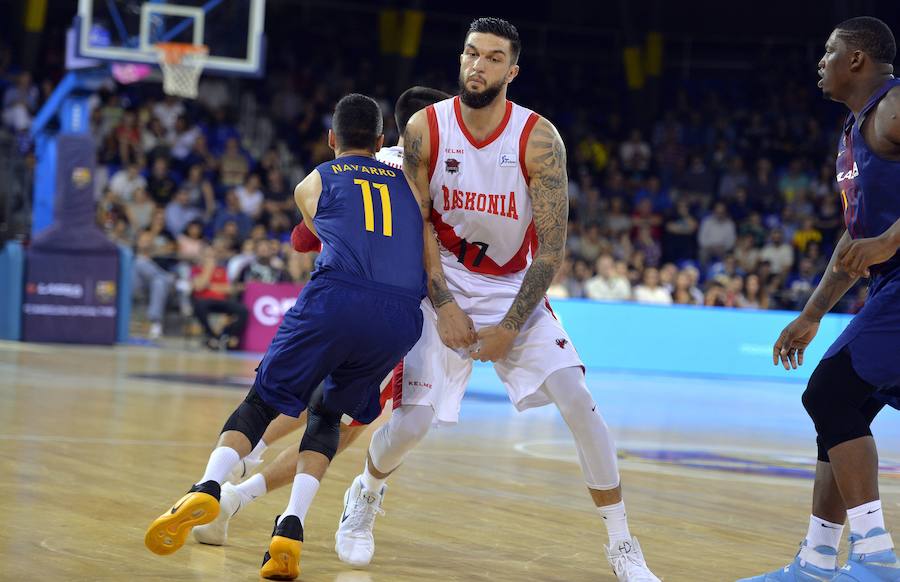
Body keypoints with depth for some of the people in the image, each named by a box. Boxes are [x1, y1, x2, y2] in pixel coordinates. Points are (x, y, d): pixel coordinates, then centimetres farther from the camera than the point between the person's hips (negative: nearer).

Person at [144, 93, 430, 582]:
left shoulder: (312, 185, 24)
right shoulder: (409, 184, 28)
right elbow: (433, 261, 16)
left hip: (335, 301, -2)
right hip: (401, 317, 2)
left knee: (262, 401, 11)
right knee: (327, 413, 22)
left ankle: (208, 488, -18)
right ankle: (289, 532, 3)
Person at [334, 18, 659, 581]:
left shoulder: (539, 139, -16)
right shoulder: (425, 128, -12)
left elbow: (551, 246, -14)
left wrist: (510, 327, -17)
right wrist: (443, 305, -14)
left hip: (515, 290, 0)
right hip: (444, 289, 0)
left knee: (577, 400, -16)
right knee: (411, 419, -10)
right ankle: (366, 493, 26)